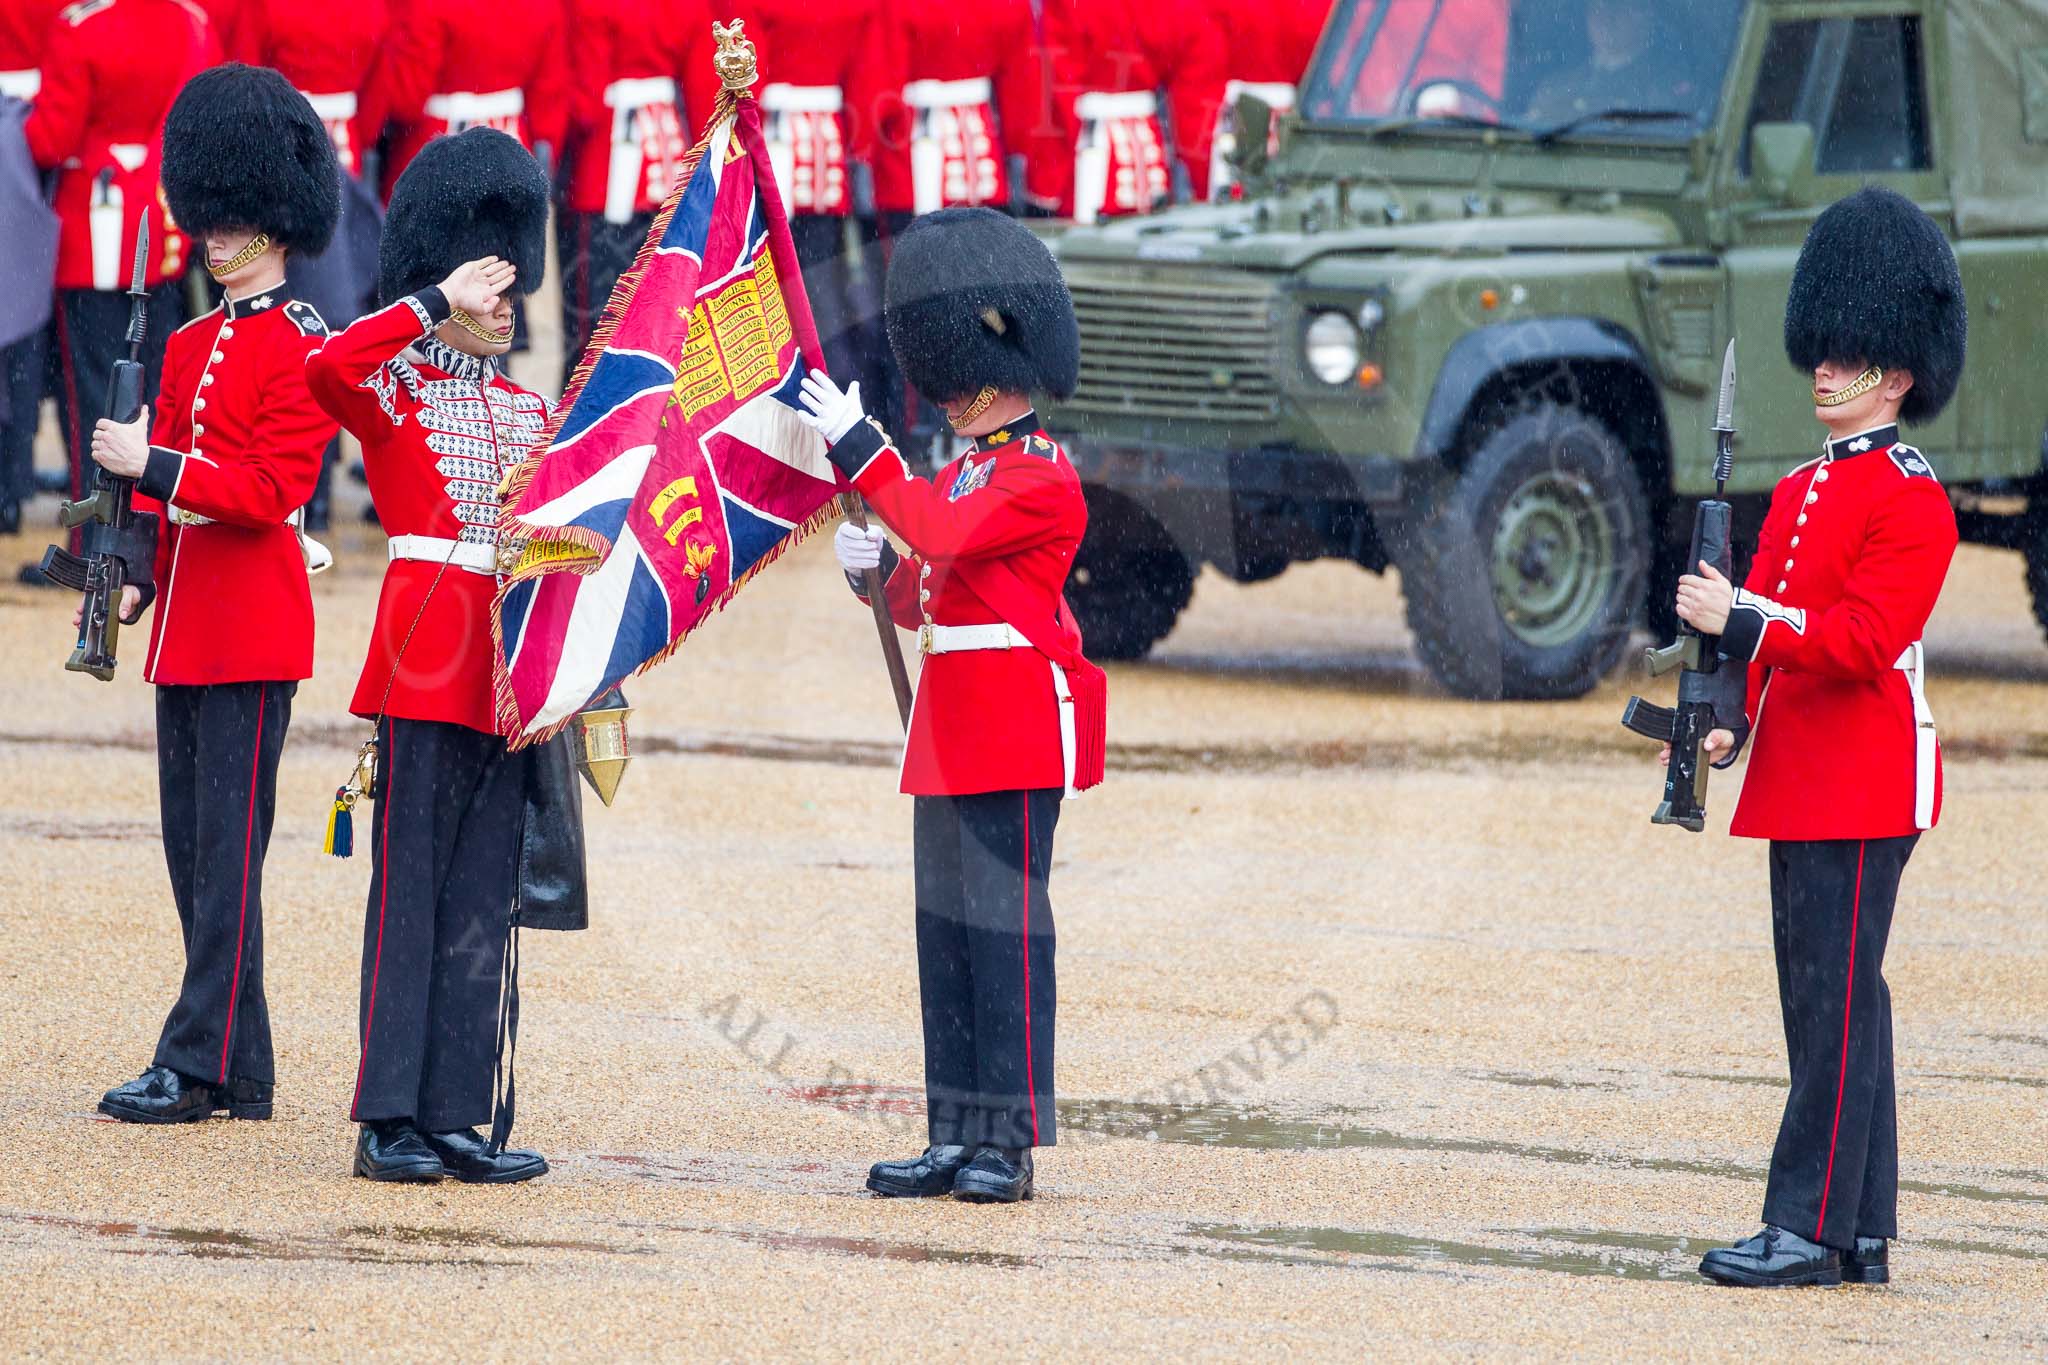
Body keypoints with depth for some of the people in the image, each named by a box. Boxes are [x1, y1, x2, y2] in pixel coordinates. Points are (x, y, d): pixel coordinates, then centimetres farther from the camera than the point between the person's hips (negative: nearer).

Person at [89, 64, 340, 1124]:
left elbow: (271, 488, -16)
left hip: (251, 636, -8)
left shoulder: (304, 350, -8)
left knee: (226, 853, -8)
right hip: (186, 629, 8)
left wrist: (152, 466, -20)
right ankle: (241, 1071, 13)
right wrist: (134, 575, 7)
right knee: (192, 851, 8)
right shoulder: (191, 345, 17)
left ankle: (199, 1065, -8)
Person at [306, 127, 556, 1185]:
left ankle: (454, 1116, 8)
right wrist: (434, 302, -24)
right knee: (409, 889, -6)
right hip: (428, 655, -6)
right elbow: (325, 367, -26)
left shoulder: (526, 407, 17)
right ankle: (388, 1120, -5)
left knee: (482, 901, 6)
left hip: (512, 660, 6)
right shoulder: (392, 387, -3)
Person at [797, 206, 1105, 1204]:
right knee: (946, 927, 9)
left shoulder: (1041, 477, -11)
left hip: (1016, 726, -10)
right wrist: (880, 570, 1)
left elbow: (944, 534, -24)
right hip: (953, 729, 10)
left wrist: (860, 449, -22)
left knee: (1003, 924, -8)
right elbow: (923, 597, 22)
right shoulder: (966, 472, 18)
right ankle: (957, 1138, 12)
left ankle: (1009, 1145, -6)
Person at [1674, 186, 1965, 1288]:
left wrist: (1739, 620, -24)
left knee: (1835, 1000, -9)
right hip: (1798, 778, 9)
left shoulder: (1910, 497, -10)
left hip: (1862, 781, -9)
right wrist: (1733, 720, 3)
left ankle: (1810, 1228, -10)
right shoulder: (1800, 492, 18)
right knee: (1829, 999, 9)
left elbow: (1864, 639, -19)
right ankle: (1864, 1232, 13)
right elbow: (1767, 626, 20)